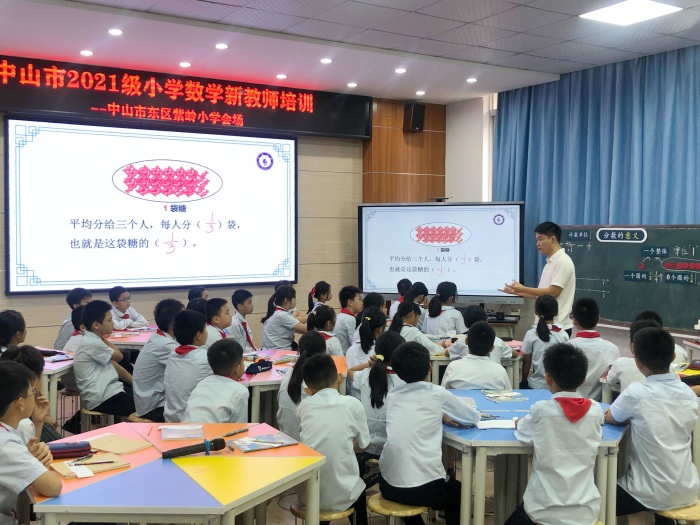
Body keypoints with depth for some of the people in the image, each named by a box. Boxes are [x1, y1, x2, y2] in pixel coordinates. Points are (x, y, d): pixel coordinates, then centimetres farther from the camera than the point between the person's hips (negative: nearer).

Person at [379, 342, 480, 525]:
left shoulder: (392, 394, 8)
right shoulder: (438, 394, -3)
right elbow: (474, 417, 12)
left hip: (389, 485, 4)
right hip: (425, 488, -3)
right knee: (456, 490, 30)